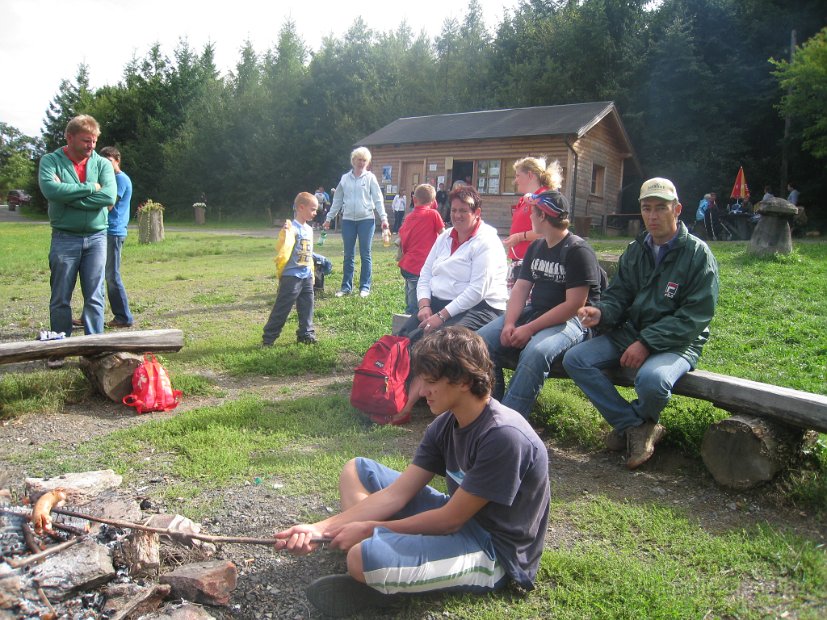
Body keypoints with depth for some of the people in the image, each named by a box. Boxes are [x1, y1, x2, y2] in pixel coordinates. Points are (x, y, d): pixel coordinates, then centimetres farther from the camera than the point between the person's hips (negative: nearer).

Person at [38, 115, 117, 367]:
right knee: (60, 298, 6)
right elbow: (50, 189, -20)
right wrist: (90, 188, -14)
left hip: (96, 237, 1)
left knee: (95, 298, 5)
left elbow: (109, 197, -14)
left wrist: (68, 194, -13)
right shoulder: (51, 161, 0)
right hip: (64, 238, -1)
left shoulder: (102, 164, 4)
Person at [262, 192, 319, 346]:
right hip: (291, 275, -8)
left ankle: (306, 334, 23)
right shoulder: (293, 228, -14)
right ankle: (268, 337, 6)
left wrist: (311, 273, 21)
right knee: (282, 308, -2)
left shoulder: (309, 229, 13)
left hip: (306, 276, 8)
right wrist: (286, 233, -34)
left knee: (307, 306, 11)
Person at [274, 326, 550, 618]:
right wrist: (321, 527, -12)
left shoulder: (504, 437, -28)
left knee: (365, 558, -33)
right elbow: (396, 494, -3)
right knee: (356, 469, 8)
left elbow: (449, 519, -22)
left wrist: (369, 529, -14)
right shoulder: (444, 426, -2)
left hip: (495, 551, -9)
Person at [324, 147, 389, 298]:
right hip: (348, 220, 3)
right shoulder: (345, 178, 10)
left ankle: (365, 287, 8)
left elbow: (378, 199, -2)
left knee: (365, 254, 1)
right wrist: (329, 218, 12)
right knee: (348, 255, 7)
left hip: (366, 220, -3)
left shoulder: (370, 178, 2)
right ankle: (346, 286, 13)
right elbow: (337, 200, 14)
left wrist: (383, 218, -12)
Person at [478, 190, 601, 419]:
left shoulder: (578, 251, -11)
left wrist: (530, 329, -20)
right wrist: (509, 323, -9)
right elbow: (520, 289, 10)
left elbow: (574, 305, -18)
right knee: (481, 341, -12)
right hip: (533, 312, 8)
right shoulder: (535, 247, 14)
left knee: (535, 352, -37)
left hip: (570, 321, -7)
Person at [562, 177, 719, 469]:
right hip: (630, 333, 6)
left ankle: (630, 423, 0)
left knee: (651, 379, -38)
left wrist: (648, 342, -22)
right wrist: (601, 312, -16)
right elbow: (619, 295, 10)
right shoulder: (635, 250, 10)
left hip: (677, 342, -6)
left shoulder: (698, 253, -7)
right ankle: (635, 427, -7)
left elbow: (696, 314, -14)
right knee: (574, 359, -14)